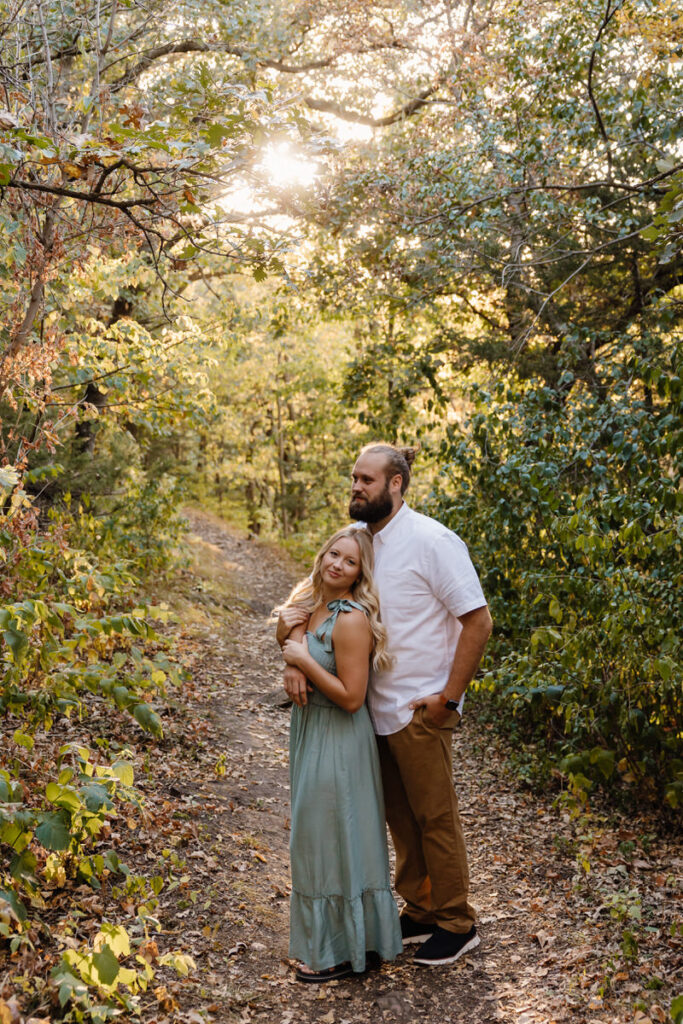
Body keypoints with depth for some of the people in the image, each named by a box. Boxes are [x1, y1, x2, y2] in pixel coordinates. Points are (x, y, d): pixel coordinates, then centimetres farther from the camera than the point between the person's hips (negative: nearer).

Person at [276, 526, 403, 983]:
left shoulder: (352, 619, -23)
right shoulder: (310, 604, 4)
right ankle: (328, 936, 36)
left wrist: (304, 660, -22)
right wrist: (284, 635, -3)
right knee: (318, 836, 20)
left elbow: (351, 697, -25)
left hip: (338, 742, -9)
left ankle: (344, 949, 18)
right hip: (310, 731, 9)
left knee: (332, 836, 2)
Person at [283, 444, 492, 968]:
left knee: (435, 818, 5)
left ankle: (457, 925, 20)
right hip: (375, 708, 7)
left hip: (421, 710, -6)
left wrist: (448, 698, -14)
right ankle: (420, 912, 31)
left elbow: (478, 621, -14)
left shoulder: (432, 542, -14)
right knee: (401, 819, 16)